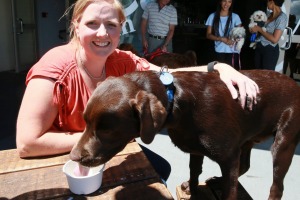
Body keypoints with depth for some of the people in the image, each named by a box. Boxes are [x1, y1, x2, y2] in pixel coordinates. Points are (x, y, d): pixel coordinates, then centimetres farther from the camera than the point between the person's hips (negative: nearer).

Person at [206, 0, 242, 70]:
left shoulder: (235, 17, 3)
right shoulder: (213, 16, 3)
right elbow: (208, 35, 2)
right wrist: (221, 39, -13)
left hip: (233, 52, 0)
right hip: (219, 51, 0)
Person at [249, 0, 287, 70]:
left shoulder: (282, 17, -14)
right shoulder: (270, 15, 7)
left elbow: (274, 39, -20)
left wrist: (259, 29, -15)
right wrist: (255, 29, -1)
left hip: (270, 50, -7)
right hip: (259, 47, 7)